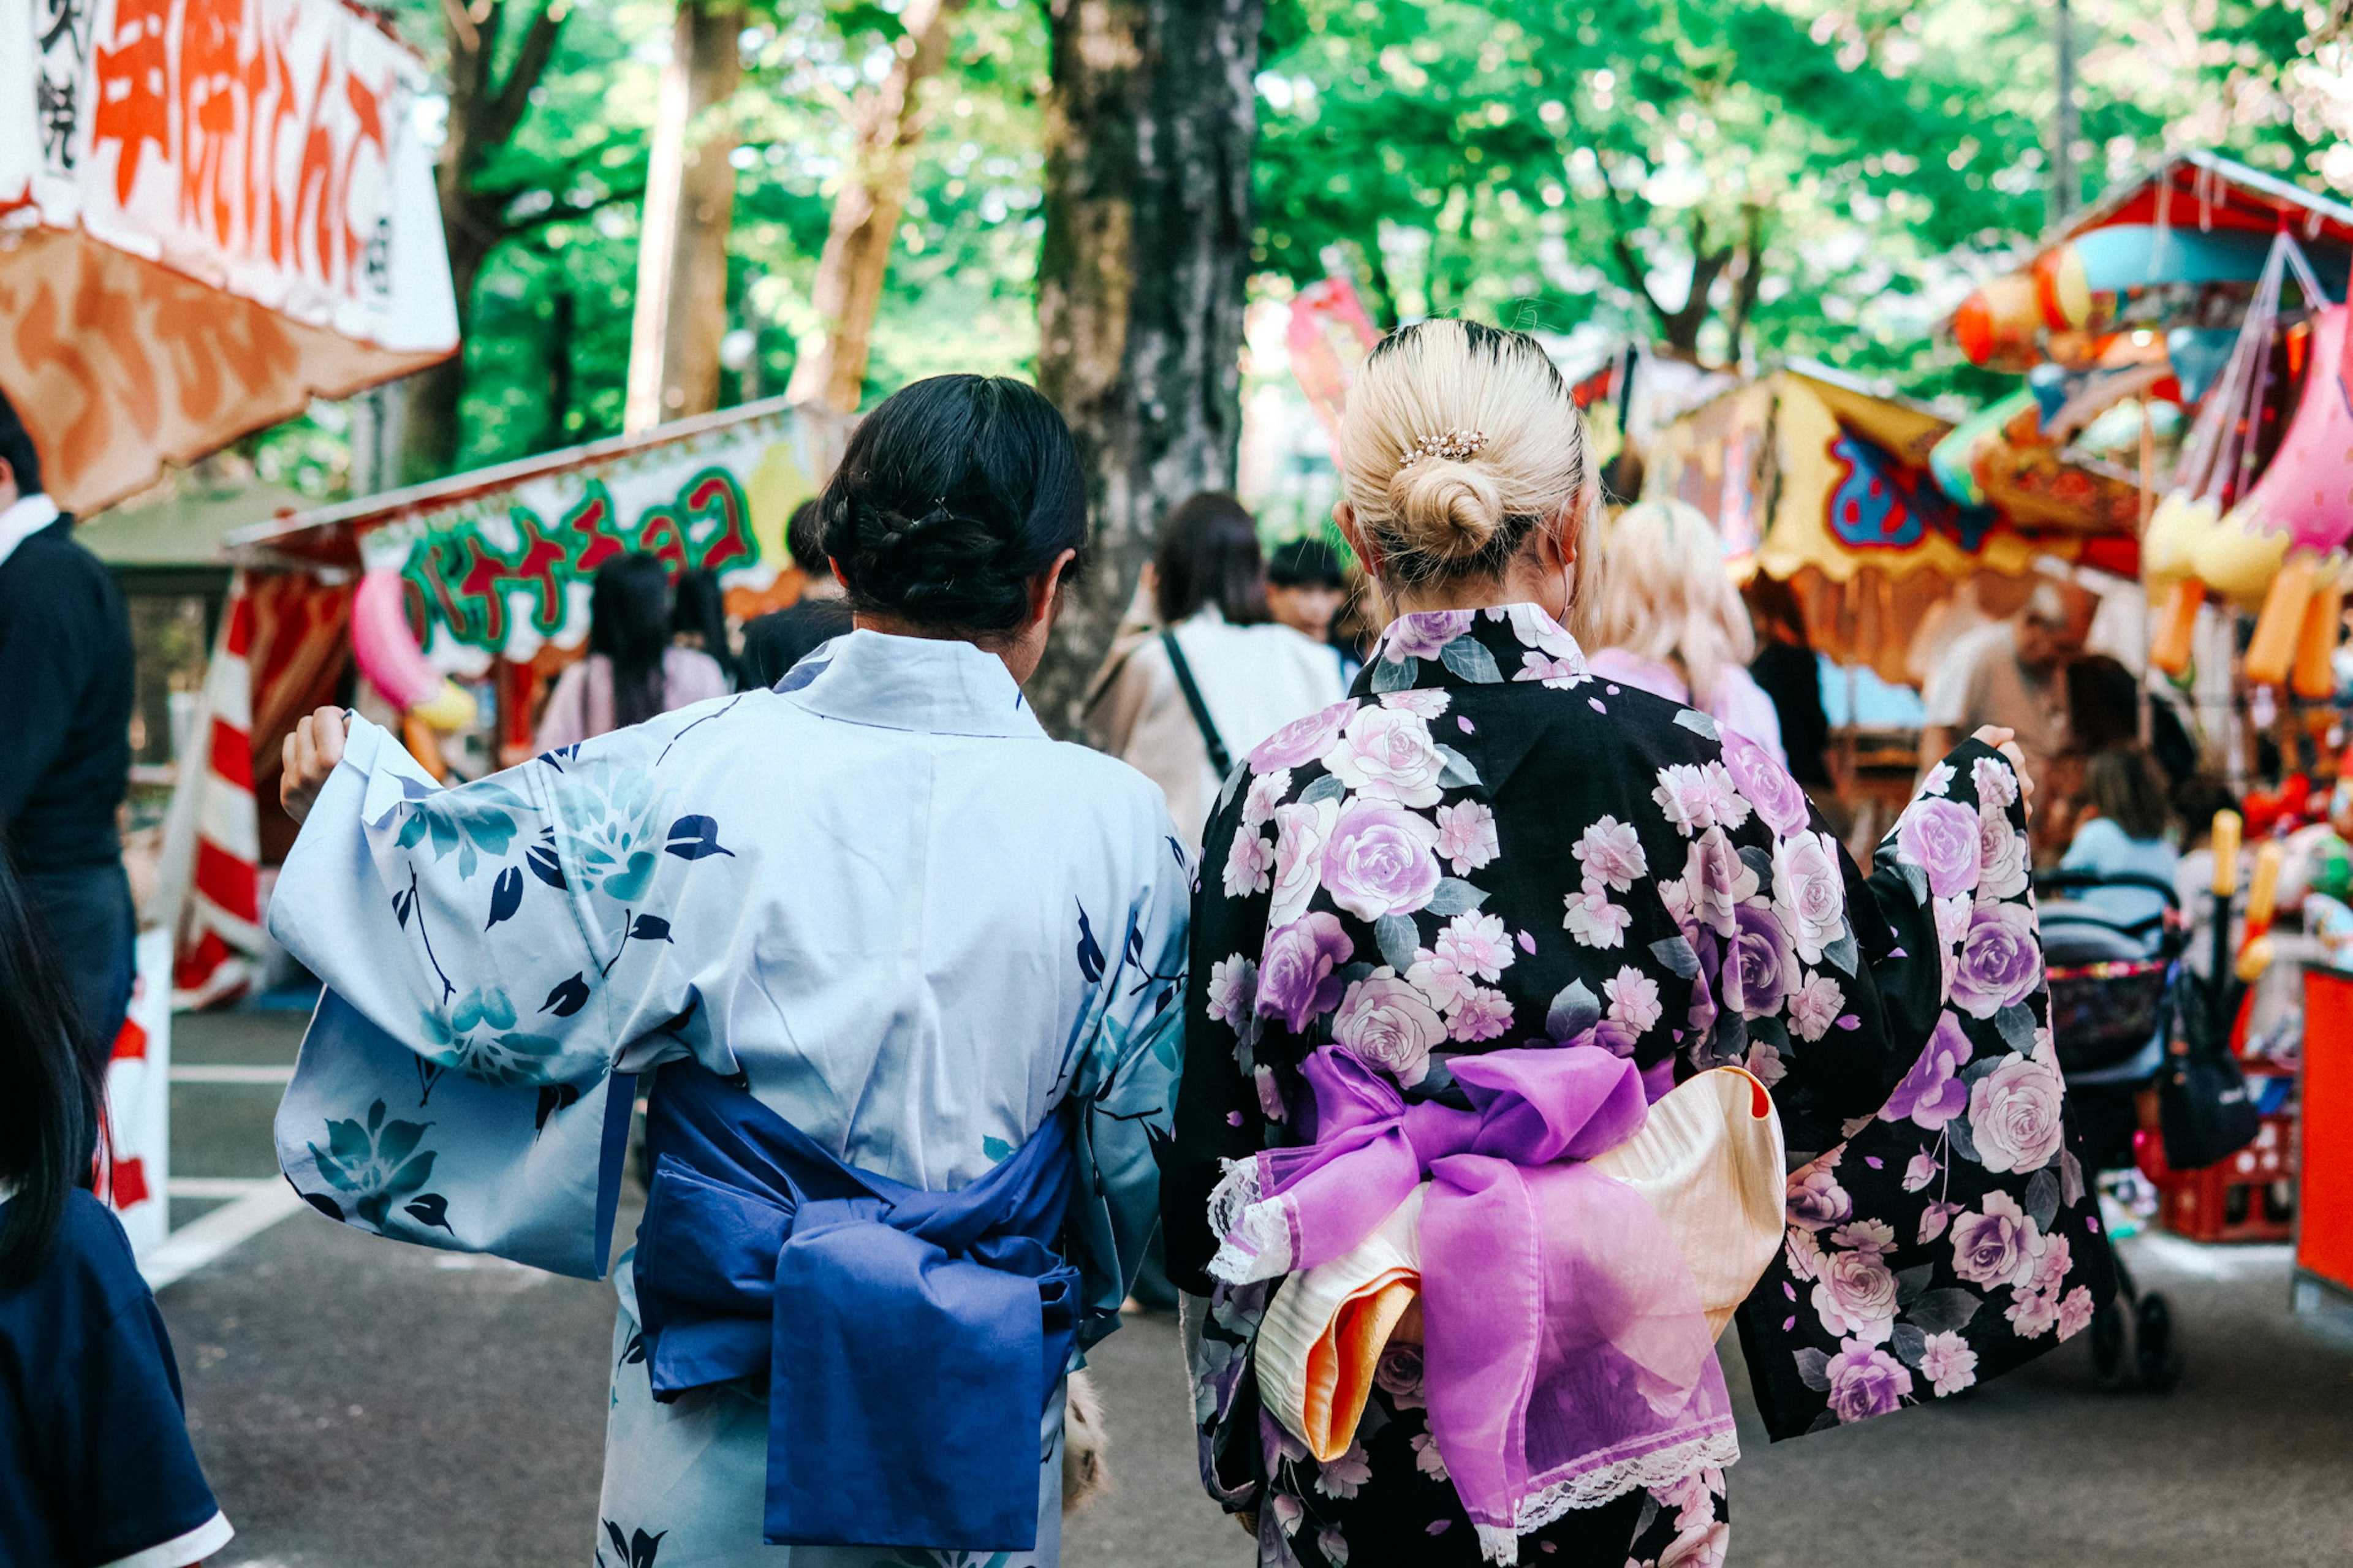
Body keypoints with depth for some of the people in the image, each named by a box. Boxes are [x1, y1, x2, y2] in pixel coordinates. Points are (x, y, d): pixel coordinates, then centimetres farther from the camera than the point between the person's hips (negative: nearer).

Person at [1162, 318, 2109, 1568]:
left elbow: (1213, 1148, -5)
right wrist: (1967, 809, 19)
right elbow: (1858, 1017, 1)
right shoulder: (1693, 772, -12)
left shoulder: (1282, 791, -11)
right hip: (1619, 1429, 0)